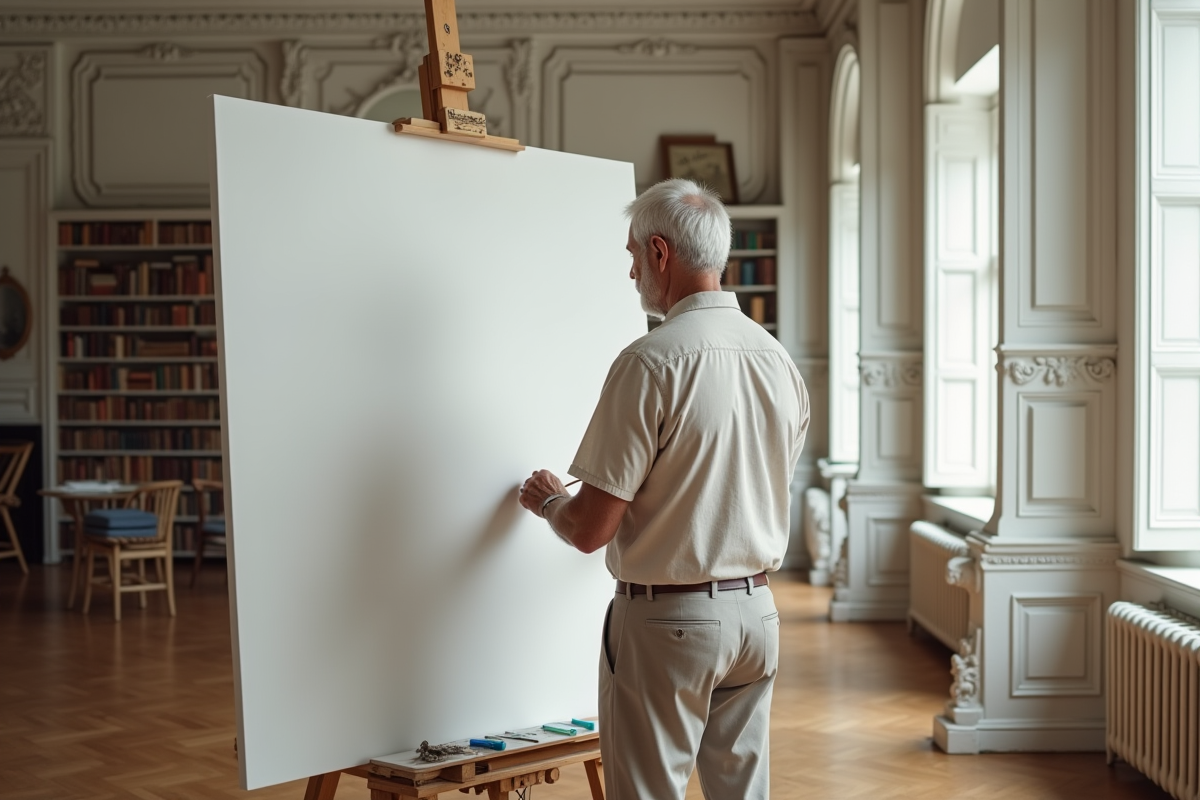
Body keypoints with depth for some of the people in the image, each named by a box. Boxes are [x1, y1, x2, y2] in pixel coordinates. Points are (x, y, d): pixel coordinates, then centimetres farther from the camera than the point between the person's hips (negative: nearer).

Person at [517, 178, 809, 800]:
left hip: (665, 619, -6)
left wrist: (547, 501, 5)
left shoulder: (651, 362, -18)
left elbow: (590, 530, -17)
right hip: (756, 612, 7)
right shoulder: (779, 360, 3)